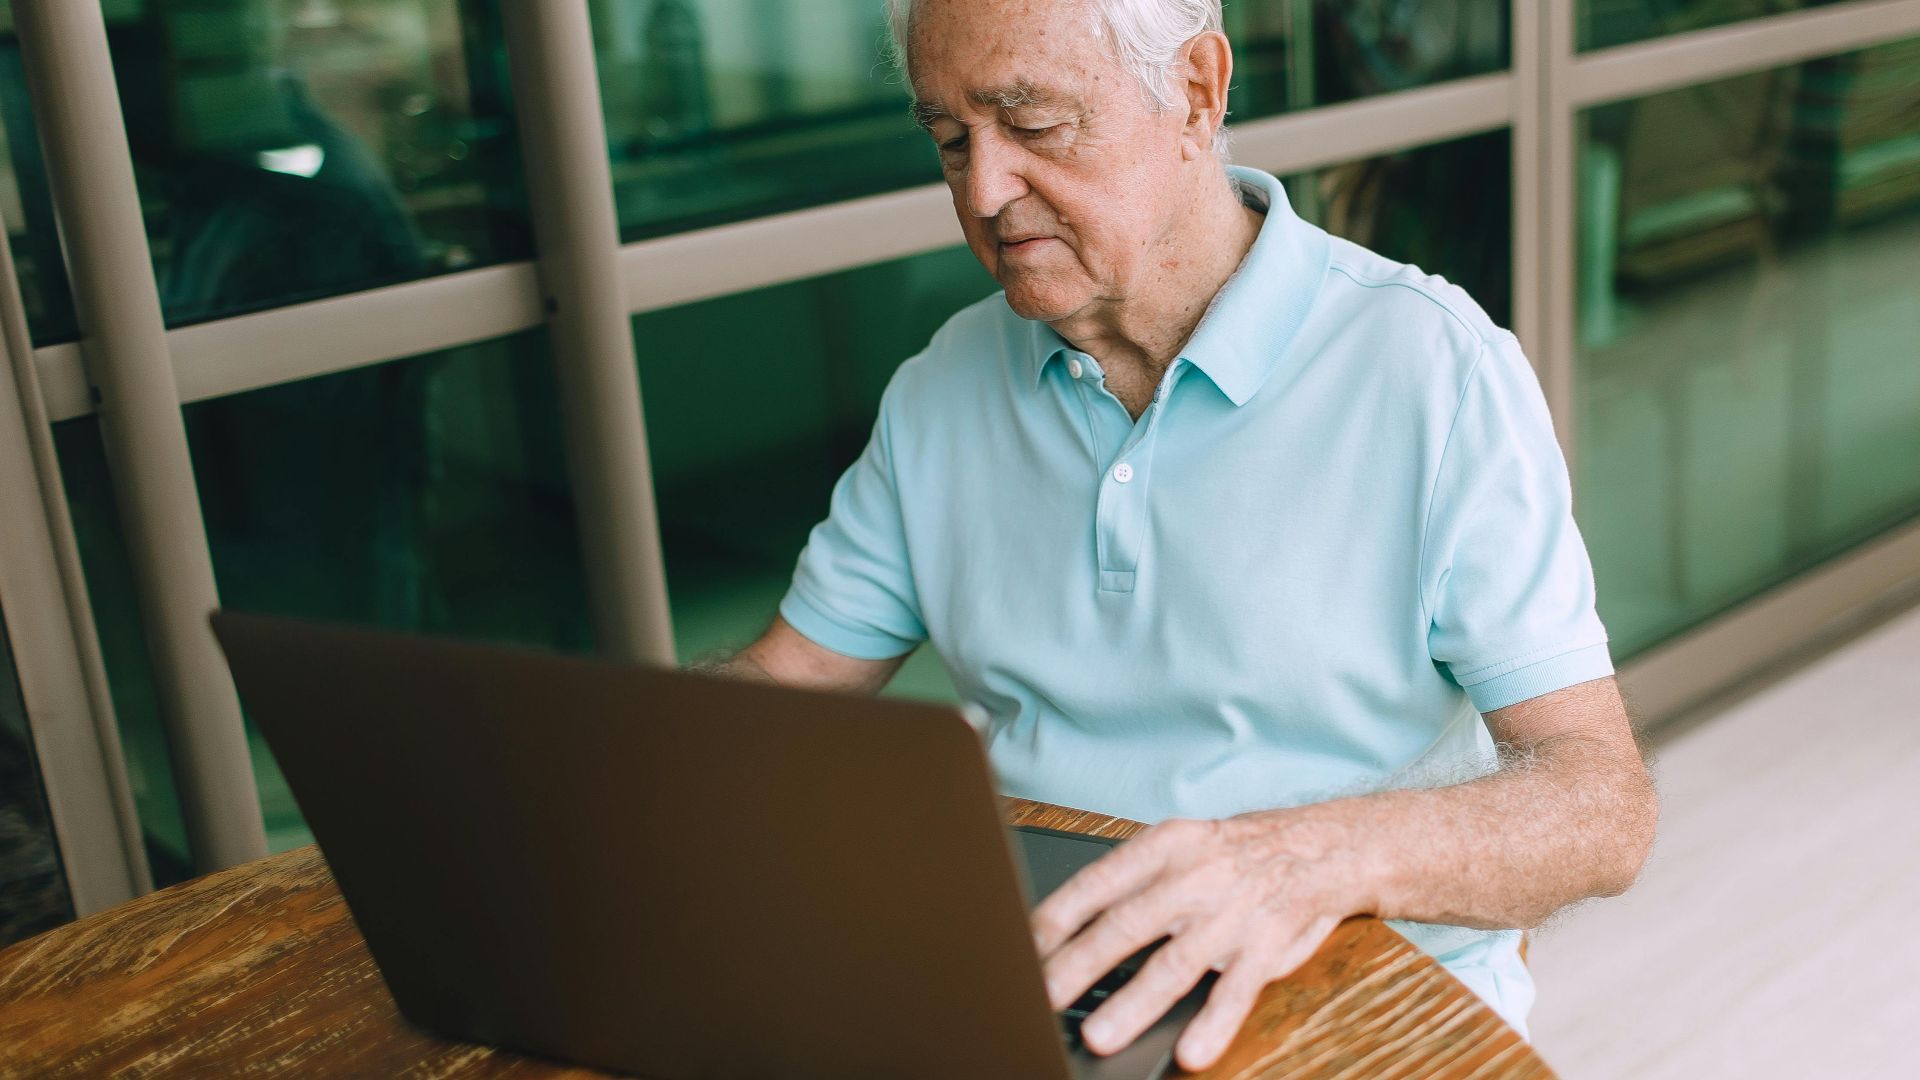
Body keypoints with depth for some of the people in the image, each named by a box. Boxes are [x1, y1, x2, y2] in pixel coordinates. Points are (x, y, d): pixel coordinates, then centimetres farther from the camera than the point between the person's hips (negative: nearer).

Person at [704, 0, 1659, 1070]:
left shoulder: (1435, 368, -10)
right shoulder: (943, 389, 6)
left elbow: (1605, 807, -16)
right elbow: (783, 679, 9)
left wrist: (1321, 857, -35)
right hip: (1027, 980, 4)